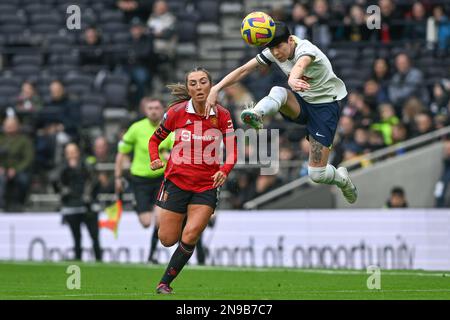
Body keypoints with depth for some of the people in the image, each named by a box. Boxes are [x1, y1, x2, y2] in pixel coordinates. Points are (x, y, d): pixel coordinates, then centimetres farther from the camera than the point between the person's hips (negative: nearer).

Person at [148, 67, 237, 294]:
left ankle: (164, 283, 5)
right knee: (167, 239, 2)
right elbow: (155, 139, 8)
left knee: (189, 238, -14)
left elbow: (232, 152, -8)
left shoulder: (222, 115, -5)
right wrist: (155, 160, -12)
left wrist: (224, 170, -28)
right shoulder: (176, 112, -6)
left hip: (207, 185, 0)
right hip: (176, 181, 0)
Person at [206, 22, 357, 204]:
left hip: (325, 107, -5)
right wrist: (216, 89, -25)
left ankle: (341, 178, 21)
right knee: (278, 92, -32)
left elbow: (300, 65, -51)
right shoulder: (272, 53, -8)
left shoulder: (305, 49, -26)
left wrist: (293, 79, -75)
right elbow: (243, 70, -11)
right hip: (300, 103, 5)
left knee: (317, 174, -12)